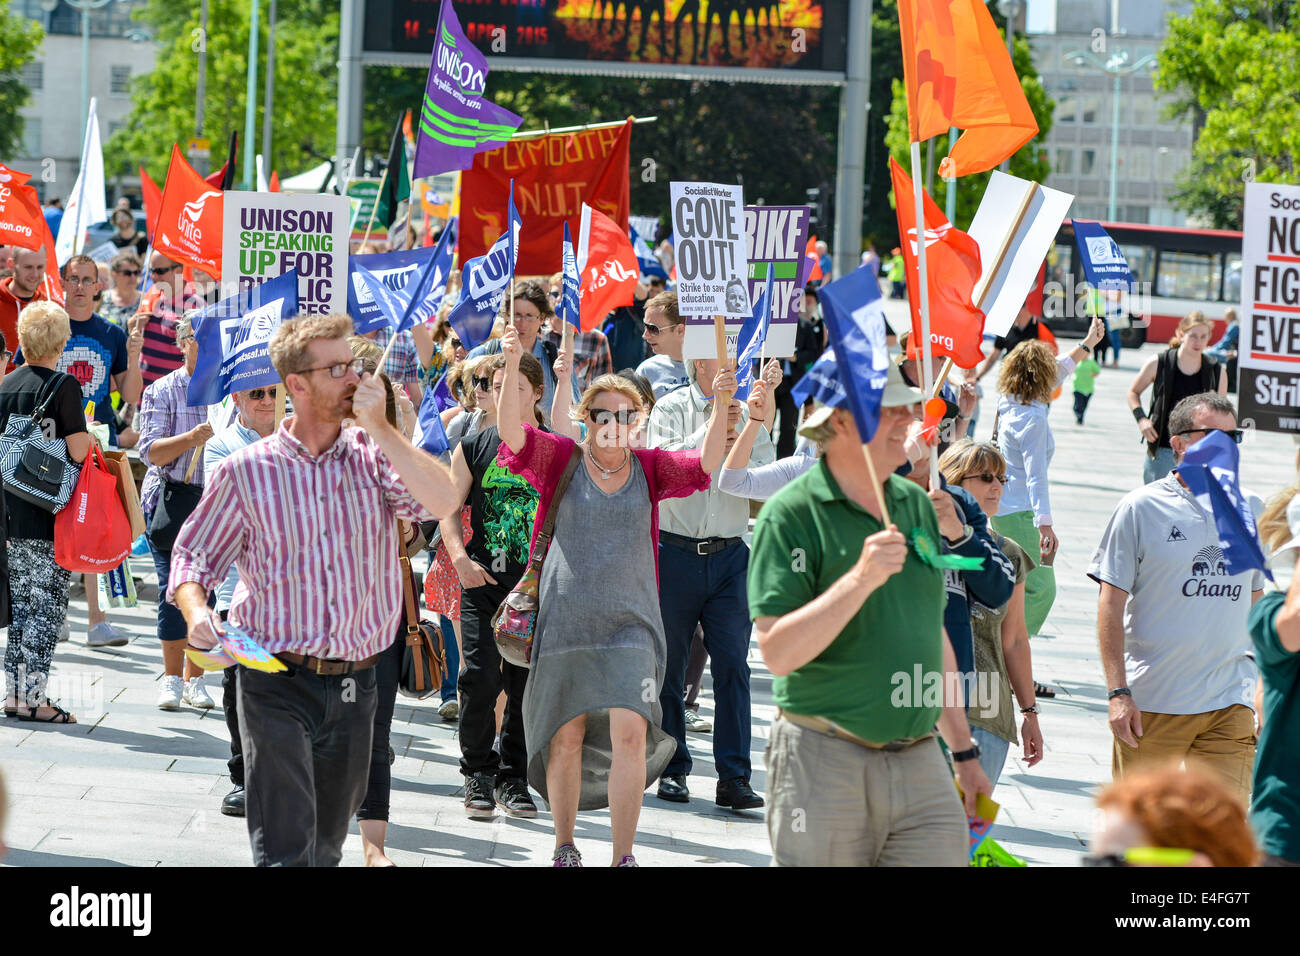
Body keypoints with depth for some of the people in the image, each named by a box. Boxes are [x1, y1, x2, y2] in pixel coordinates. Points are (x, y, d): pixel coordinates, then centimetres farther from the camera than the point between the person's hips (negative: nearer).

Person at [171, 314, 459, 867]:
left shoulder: (374, 456, 5)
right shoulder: (247, 470, 0)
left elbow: (441, 503, -12)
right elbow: (194, 555, 6)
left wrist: (379, 429, -11)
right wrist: (196, 611, -14)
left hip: (354, 684, 3)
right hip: (277, 684, -3)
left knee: (326, 848, 14)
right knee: (284, 850, -12)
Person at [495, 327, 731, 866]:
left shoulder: (648, 468, 6)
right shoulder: (562, 461, 2)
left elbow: (704, 465, -8)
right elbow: (512, 433, -12)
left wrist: (720, 407, -23)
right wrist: (511, 367, -26)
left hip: (631, 622, 0)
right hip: (565, 617, 0)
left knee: (630, 731, -14)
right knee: (566, 736, 5)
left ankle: (623, 856, -9)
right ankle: (565, 846, 24)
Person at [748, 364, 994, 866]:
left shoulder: (916, 505, 12)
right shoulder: (790, 514, -8)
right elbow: (777, 652, -18)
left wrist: (964, 753, 22)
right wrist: (860, 579, -27)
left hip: (919, 763, 5)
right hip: (824, 765, -5)